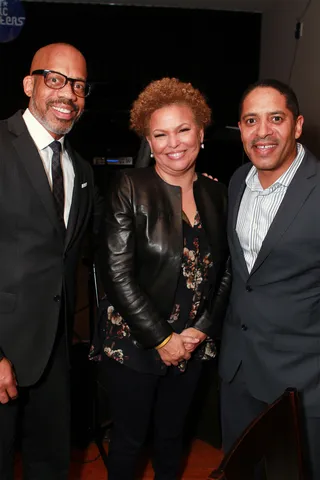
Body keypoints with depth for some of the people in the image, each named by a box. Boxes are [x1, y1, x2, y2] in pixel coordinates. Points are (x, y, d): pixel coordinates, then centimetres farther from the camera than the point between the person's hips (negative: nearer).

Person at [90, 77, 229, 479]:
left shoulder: (216, 194, 1)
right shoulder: (130, 188, -13)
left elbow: (222, 273, 6)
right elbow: (117, 273, -17)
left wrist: (199, 330, -5)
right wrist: (161, 339, -15)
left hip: (192, 345, 4)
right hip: (132, 345, -4)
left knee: (172, 435, 22)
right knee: (129, 439, 14)